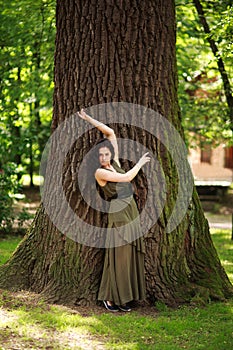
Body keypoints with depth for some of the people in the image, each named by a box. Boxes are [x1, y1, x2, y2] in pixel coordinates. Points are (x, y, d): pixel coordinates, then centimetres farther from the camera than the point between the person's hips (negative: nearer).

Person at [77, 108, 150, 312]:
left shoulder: (114, 163, 9)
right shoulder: (100, 172, -9)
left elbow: (110, 133, 11)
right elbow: (127, 177, -15)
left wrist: (89, 119, 11)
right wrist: (140, 162, 0)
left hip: (131, 211, 7)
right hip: (118, 213, -7)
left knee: (131, 254, 6)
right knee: (118, 255, -6)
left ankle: (122, 297, 11)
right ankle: (109, 297, 1)